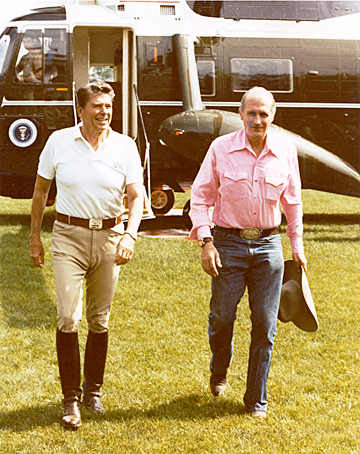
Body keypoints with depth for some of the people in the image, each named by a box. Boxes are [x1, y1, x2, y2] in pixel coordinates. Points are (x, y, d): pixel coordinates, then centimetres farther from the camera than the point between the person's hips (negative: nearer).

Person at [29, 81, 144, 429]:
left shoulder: (125, 147, -1)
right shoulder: (59, 142, -2)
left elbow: (136, 196, -2)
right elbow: (40, 190, 8)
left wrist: (130, 235, -18)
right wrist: (35, 237, 8)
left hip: (109, 237, 2)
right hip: (69, 235, -1)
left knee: (100, 320, 11)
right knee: (68, 318, -11)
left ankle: (93, 390, 27)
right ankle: (71, 399, -2)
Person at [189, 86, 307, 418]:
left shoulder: (286, 151, 2)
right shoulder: (221, 149, -4)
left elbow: (292, 201, 13)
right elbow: (201, 195, 0)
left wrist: (297, 246, 14)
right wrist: (205, 241, -9)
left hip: (268, 245, 1)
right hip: (229, 243, -1)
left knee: (265, 326, 2)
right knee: (221, 318, 2)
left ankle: (257, 400, 15)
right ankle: (219, 371, 35)